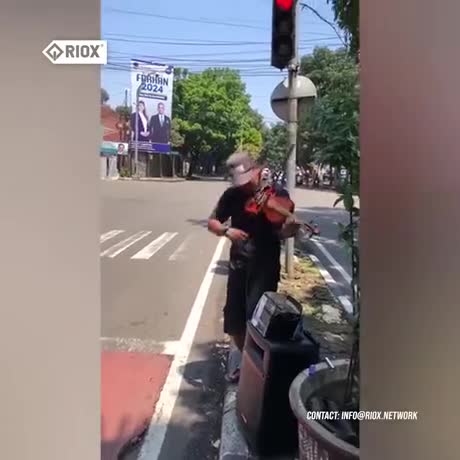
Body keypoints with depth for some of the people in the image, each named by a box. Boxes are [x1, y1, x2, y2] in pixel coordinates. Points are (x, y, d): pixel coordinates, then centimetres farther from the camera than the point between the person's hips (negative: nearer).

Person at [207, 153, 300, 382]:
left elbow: (279, 233, -11)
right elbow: (212, 222, 4)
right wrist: (227, 230, -17)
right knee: (233, 322, 11)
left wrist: (289, 230, -34)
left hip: (265, 267, -4)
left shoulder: (278, 195, -8)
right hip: (238, 265, 4)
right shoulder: (232, 195, 1)